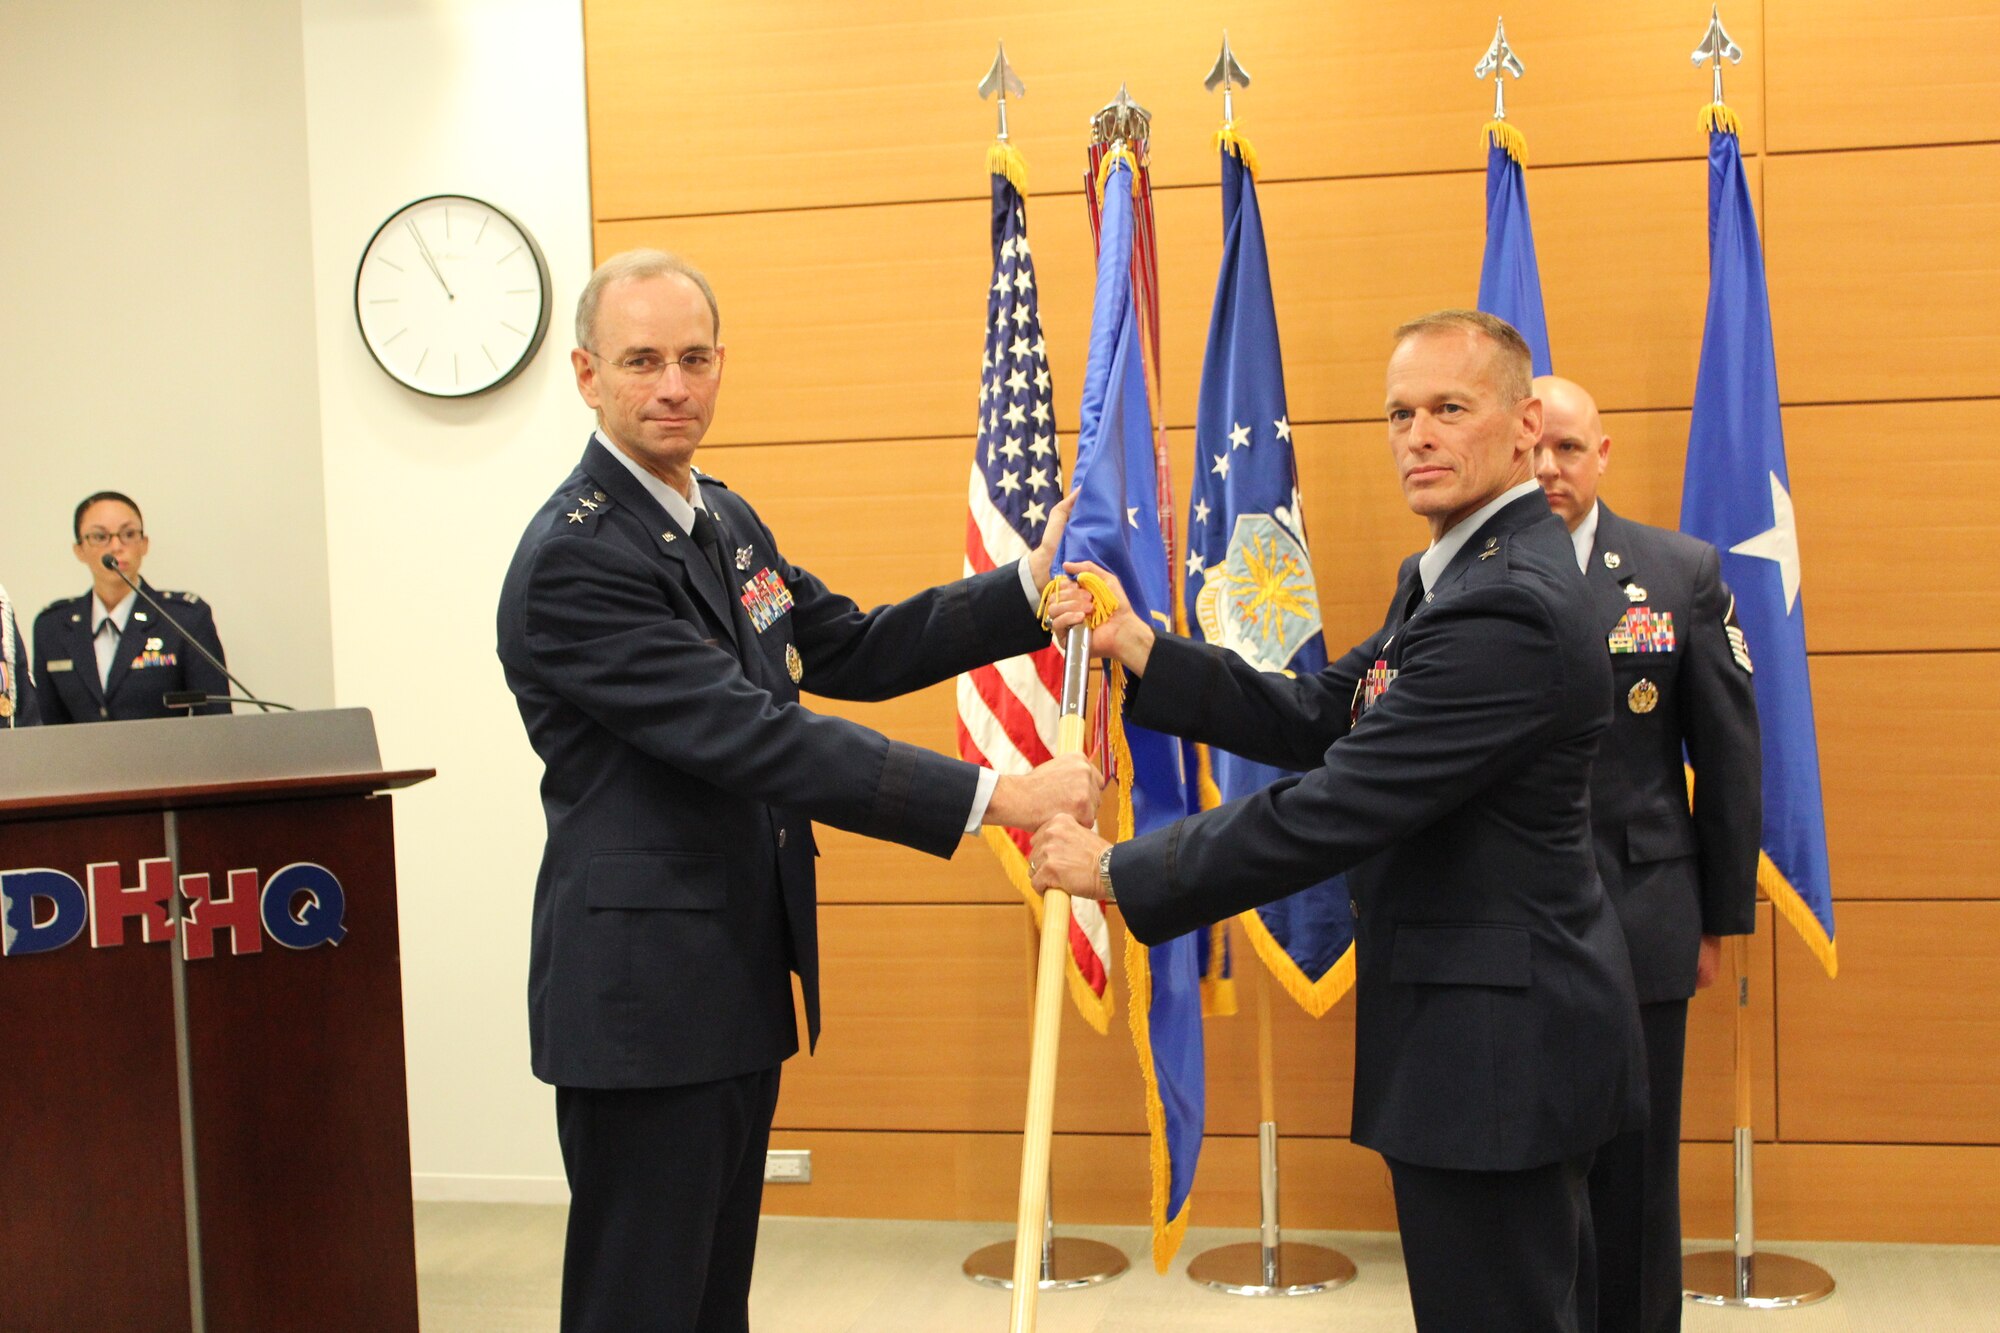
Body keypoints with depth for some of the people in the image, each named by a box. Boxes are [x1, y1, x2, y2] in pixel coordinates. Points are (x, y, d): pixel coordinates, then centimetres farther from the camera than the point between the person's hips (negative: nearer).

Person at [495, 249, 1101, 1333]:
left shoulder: (724, 520, 11)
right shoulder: (571, 559, -20)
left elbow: (854, 650, 14)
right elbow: (750, 737, -26)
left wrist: (1031, 585, 2)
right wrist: (992, 796, -28)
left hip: (737, 984, 9)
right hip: (642, 998, -9)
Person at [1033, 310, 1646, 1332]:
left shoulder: (1508, 607, -23)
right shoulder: (1449, 574, 12)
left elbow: (1334, 811, -26)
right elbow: (1316, 721, 9)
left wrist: (1117, 871, -17)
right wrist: (1138, 650, -1)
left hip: (1498, 1049, -10)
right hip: (1483, 1028, 10)